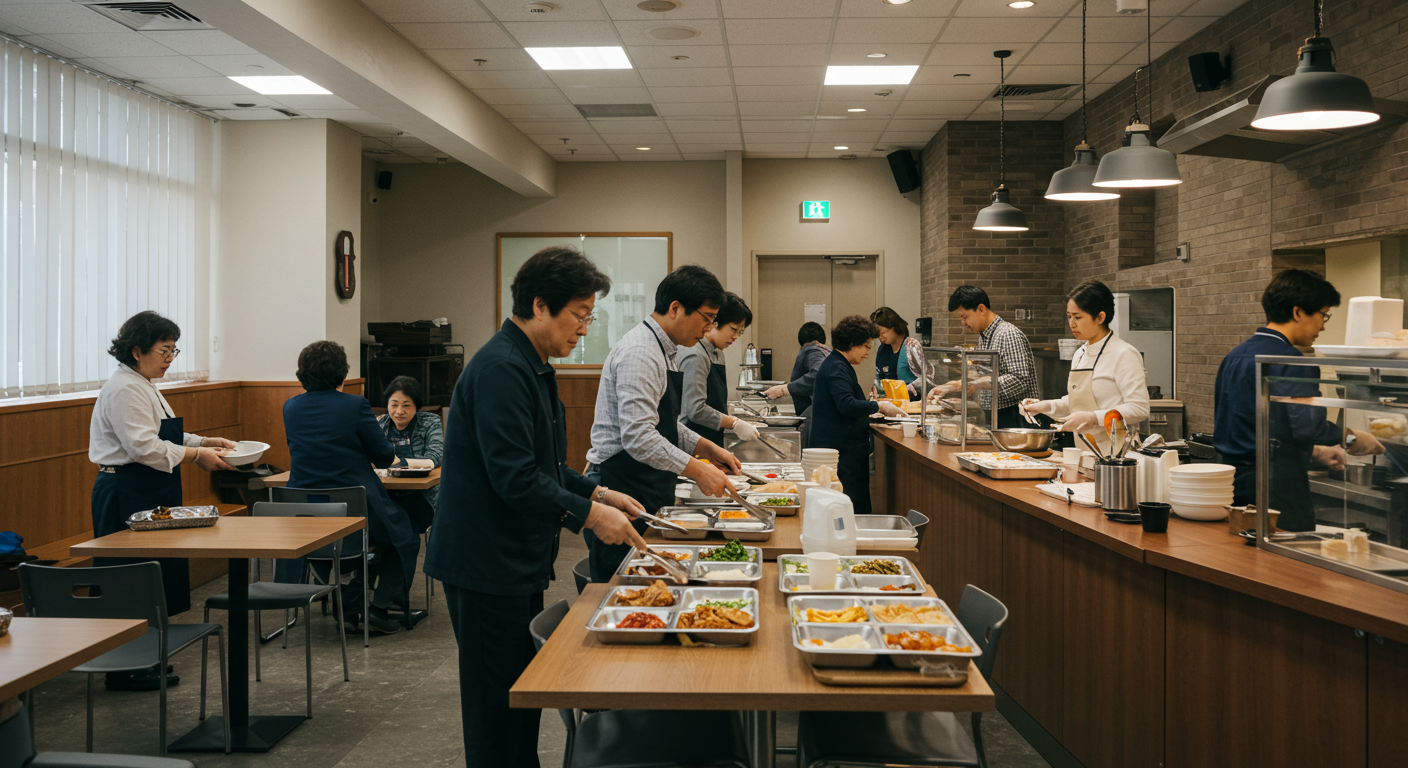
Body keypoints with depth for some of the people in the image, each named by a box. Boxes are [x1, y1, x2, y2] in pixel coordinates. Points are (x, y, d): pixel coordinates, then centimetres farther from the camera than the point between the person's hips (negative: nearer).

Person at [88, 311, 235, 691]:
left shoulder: (142, 386, 17)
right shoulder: (124, 390, -17)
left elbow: (163, 436, 25)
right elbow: (145, 446, -24)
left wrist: (204, 441, 11)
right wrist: (197, 455, -20)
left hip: (147, 495, 11)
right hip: (127, 497, -11)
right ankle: (124, 670, 3)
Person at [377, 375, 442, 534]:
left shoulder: (430, 423, 5)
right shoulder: (379, 424, 13)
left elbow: (433, 460, -11)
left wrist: (398, 461, -22)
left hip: (419, 498, -2)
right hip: (386, 497, 2)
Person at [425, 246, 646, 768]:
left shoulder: (532, 366, 14)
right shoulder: (500, 369, -20)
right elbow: (514, 478, -26)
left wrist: (596, 493, 10)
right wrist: (588, 515, -20)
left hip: (518, 561, 10)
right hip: (487, 563, -10)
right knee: (496, 705, 1)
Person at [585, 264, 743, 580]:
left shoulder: (664, 352, 16)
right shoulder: (639, 353, -18)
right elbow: (637, 437, -26)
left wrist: (709, 449, 12)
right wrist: (697, 471, -24)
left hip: (650, 492, 10)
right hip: (623, 491, -10)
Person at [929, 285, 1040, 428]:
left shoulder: (1009, 335, -14)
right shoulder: (983, 337, 16)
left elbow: (1020, 381, -22)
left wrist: (979, 383, -25)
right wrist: (948, 388, 13)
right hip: (993, 417, 8)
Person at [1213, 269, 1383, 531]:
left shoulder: (1234, 356, 14)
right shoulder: (1293, 363, -13)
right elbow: (1308, 427, -23)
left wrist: (1316, 451, 26)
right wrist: (1350, 437, -4)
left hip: (1235, 480, 9)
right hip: (1278, 487, -8)